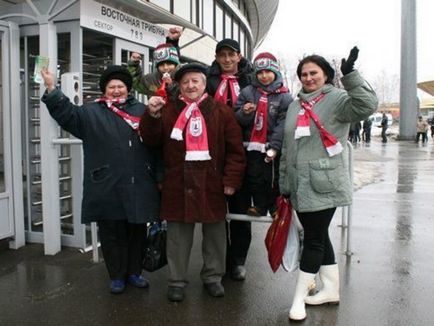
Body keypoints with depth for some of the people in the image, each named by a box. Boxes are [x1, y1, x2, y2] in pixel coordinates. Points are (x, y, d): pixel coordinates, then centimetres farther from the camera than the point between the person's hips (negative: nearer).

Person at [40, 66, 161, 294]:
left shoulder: (141, 110, 10)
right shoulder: (91, 112, 7)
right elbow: (67, 114, -8)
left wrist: (158, 176, 0)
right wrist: (51, 89, -21)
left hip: (138, 186, 2)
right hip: (107, 187, -1)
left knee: (137, 231, 12)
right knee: (112, 233, 7)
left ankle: (134, 272, 29)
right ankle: (117, 276, 23)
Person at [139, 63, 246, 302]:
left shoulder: (221, 111, 3)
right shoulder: (168, 111, 8)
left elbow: (235, 149, 0)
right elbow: (151, 141, 4)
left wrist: (232, 179, -7)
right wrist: (152, 115, -11)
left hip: (212, 184, 0)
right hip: (178, 183, 0)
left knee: (214, 232, 11)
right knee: (178, 234, 8)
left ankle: (212, 277, 28)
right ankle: (177, 280, 22)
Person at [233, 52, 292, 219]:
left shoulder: (284, 96, -2)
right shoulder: (247, 92, 5)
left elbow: (283, 124, -10)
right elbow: (237, 120, 5)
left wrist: (274, 146, -21)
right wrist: (245, 113, -17)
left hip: (273, 149, -2)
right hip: (251, 147, 2)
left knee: (274, 181, 5)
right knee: (254, 180, 10)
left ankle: (277, 209, 19)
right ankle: (258, 206, 23)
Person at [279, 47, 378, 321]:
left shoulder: (337, 98, -3)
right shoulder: (295, 106, 17)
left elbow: (367, 106, -23)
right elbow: (287, 147, 18)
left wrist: (350, 74, -31)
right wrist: (284, 182, 17)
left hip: (324, 185, -7)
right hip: (300, 185, 7)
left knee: (314, 239, -2)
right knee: (319, 236, 14)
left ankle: (299, 298, 7)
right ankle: (331, 289, 28)